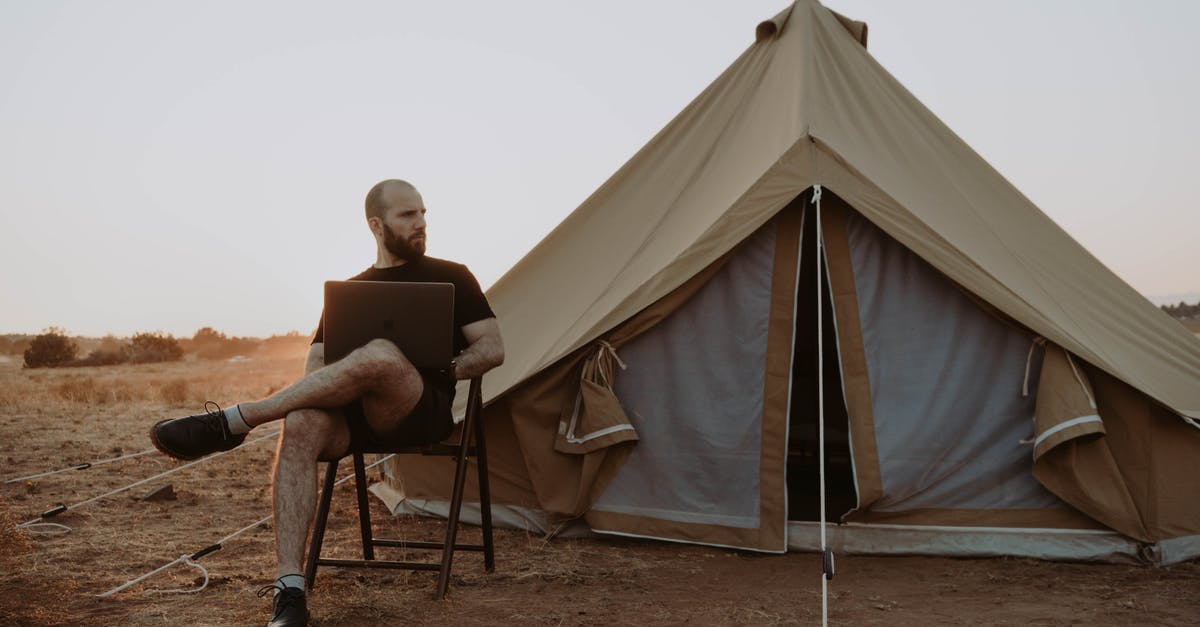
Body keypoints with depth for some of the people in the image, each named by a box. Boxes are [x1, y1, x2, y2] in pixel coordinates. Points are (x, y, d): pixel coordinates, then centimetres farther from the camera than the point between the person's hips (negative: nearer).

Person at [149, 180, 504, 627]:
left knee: (381, 355, -39)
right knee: (302, 425, -35)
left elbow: (492, 349, 5)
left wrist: (440, 370, -9)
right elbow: (316, 366, 14)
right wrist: (320, 387, -10)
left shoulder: (450, 277, 11)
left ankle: (231, 423, -30)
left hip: (422, 411, -3)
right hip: (354, 413, 3)